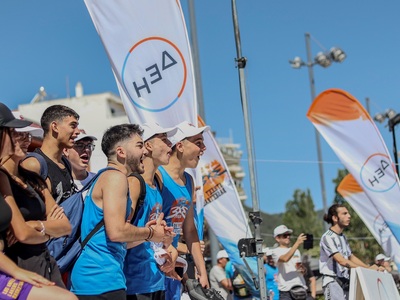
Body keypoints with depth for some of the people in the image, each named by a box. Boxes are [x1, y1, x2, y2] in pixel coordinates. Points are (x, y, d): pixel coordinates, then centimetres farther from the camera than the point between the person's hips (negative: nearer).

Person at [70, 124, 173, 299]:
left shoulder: (105, 177, 21)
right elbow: (116, 231, -20)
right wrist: (150, 233, -4)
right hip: (102, 280, -10)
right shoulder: (115, 177, -9)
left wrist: (147, 232, 13)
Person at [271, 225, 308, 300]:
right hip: (286, 290, -6)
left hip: (300, 287, 6)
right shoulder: (276, 251, -3)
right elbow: (285, 259, -24)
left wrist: (302, 269, 0)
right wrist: (297, 243, -28)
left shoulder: (296, 251, 19)